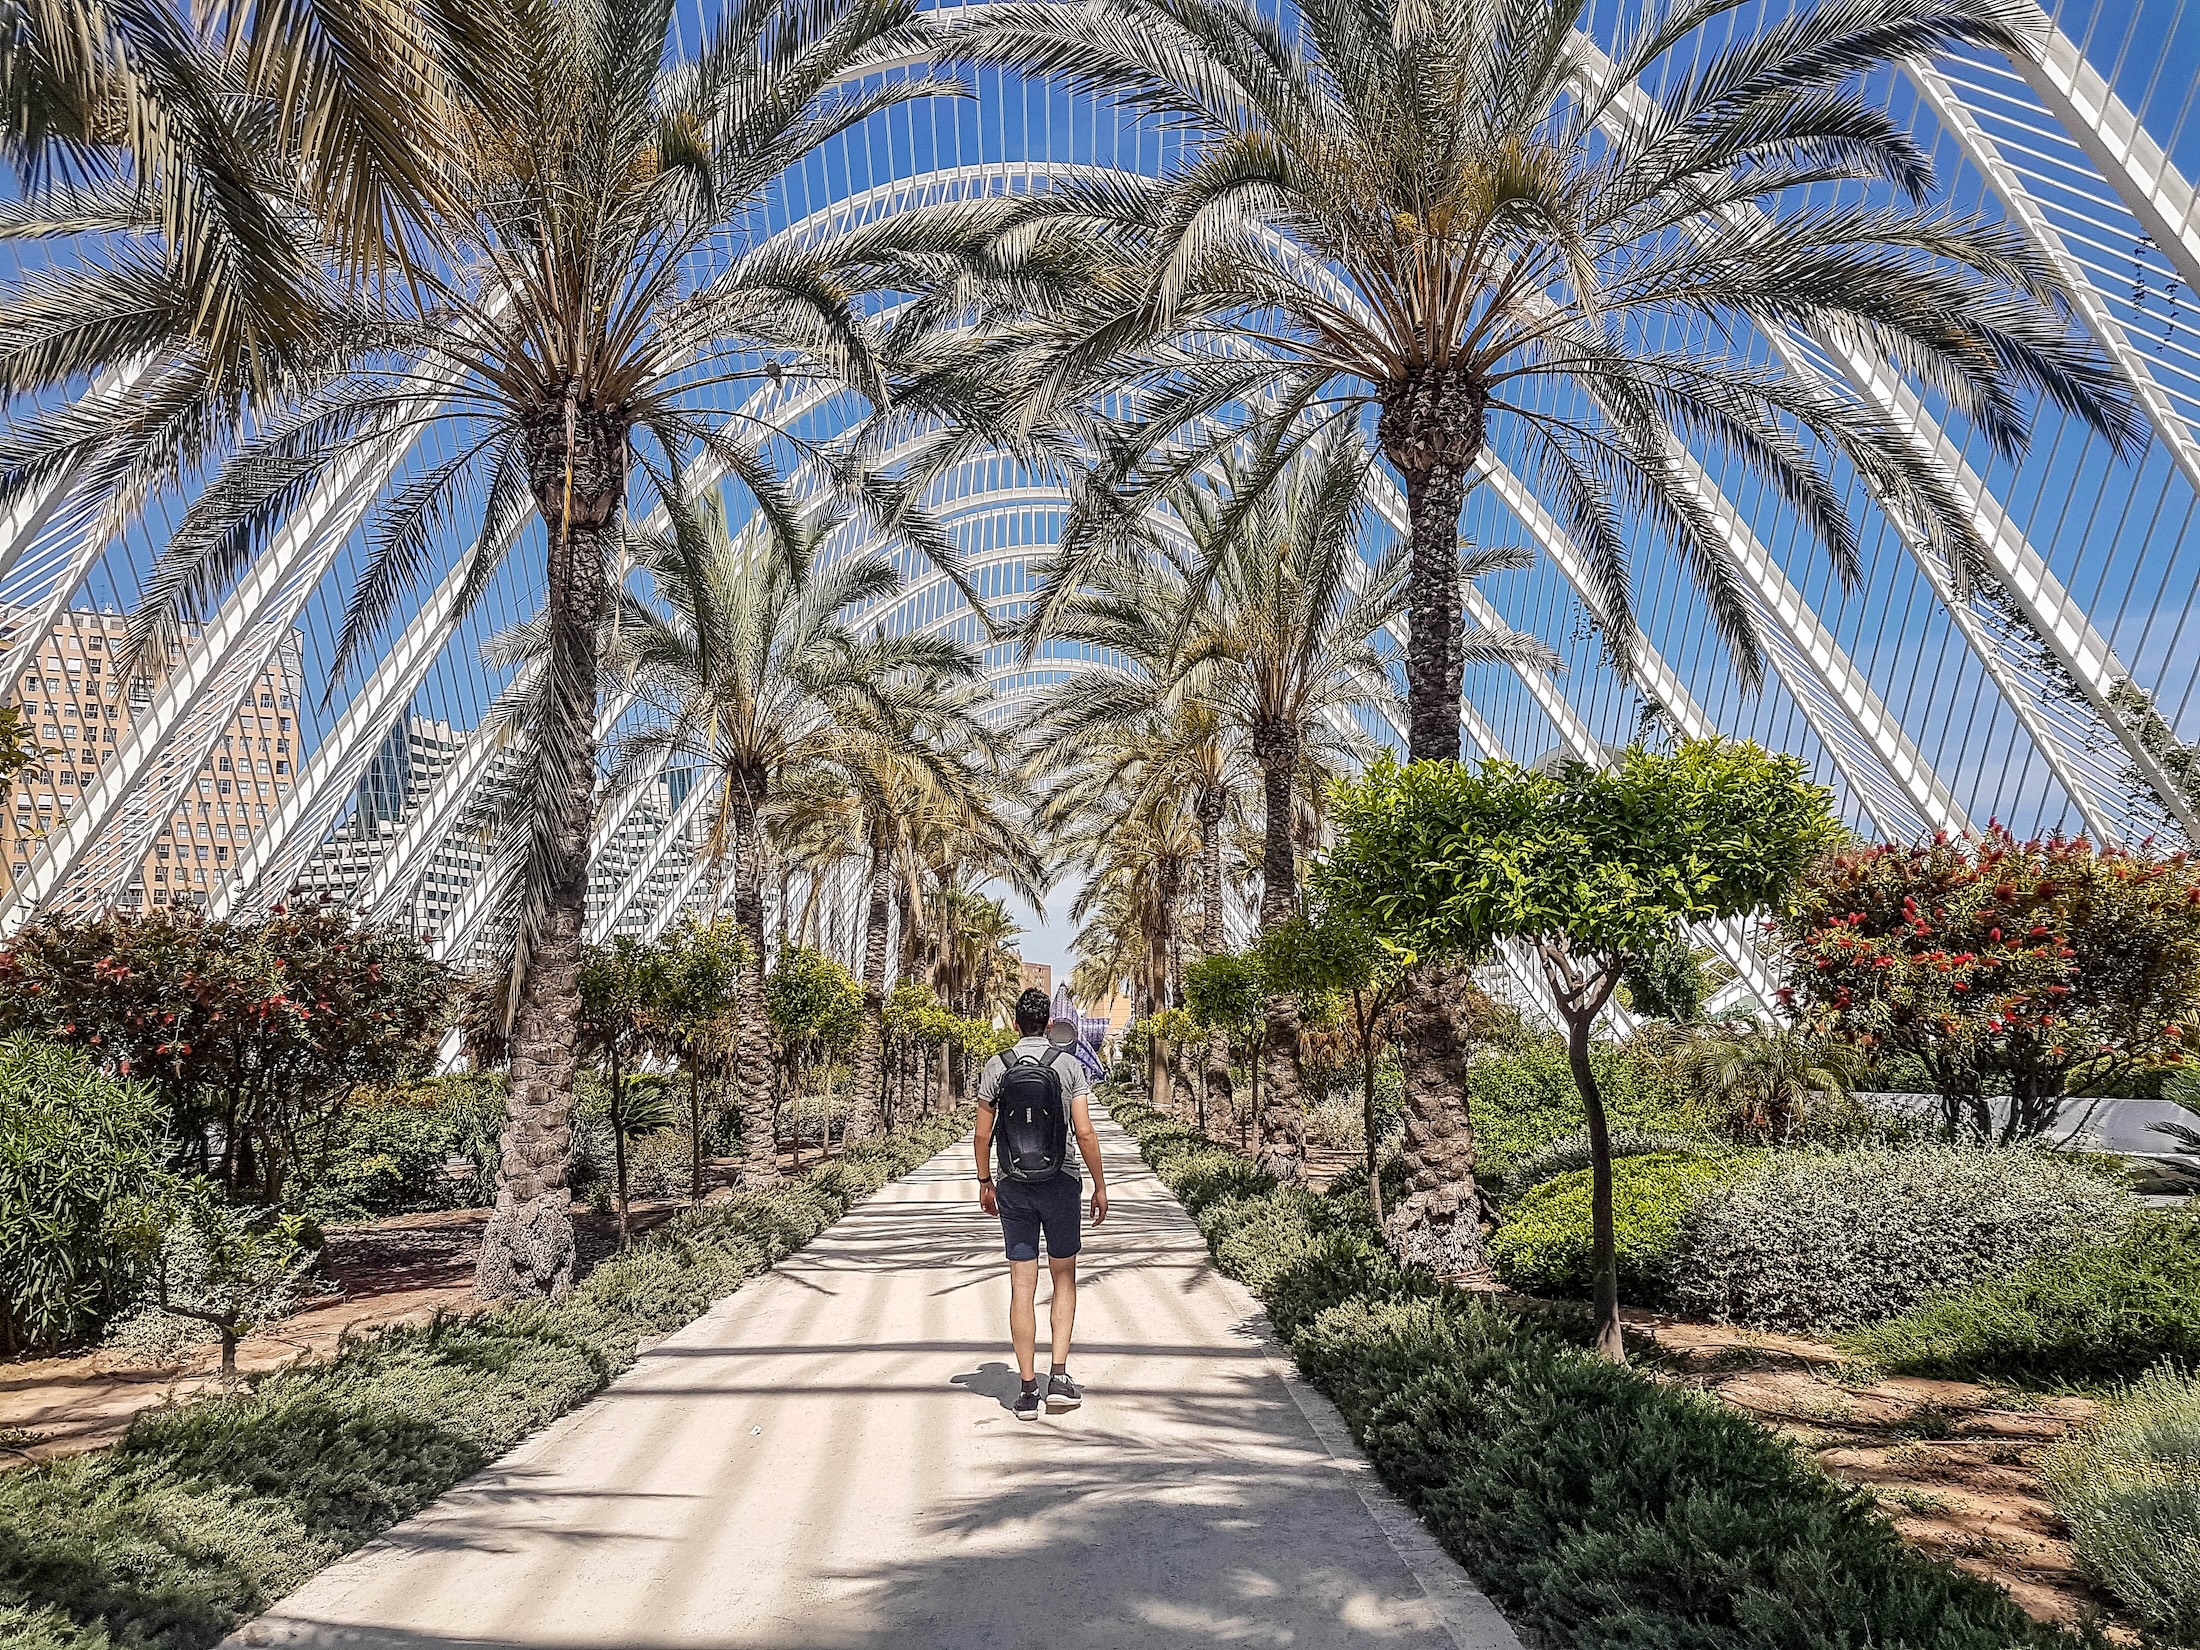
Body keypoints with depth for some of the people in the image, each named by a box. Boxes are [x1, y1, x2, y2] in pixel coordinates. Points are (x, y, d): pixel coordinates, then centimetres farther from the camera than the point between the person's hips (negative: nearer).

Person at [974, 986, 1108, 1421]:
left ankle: (1028, 1390, 7)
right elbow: (1084, 1133, -8)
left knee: (1022, 1287, 4)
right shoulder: (1068, 1065, -5)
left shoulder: (996, 1068, 0)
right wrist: (1100, 1186, 1)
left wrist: (985, 1182, 16)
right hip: (1061, 1182, -1)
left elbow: (983, 1134, 3)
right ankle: (1059, 1377, 4)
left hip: (1012, 1186, 1)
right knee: (1064, 1278, 13)